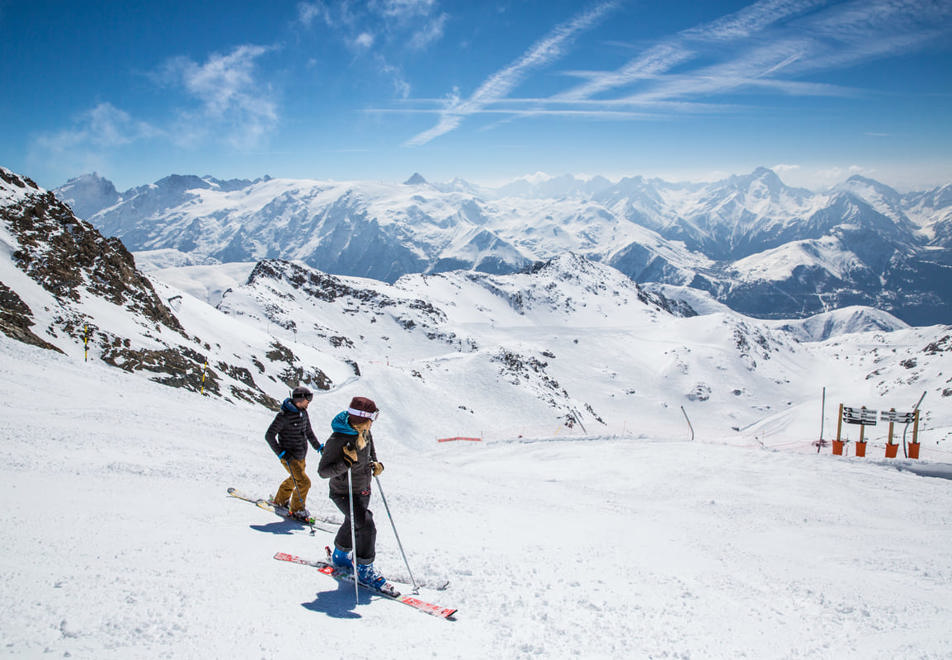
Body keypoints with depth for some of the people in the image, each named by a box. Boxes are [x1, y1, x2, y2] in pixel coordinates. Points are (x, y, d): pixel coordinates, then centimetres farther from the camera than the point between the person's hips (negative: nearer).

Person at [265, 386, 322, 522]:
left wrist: (319, 447, 14)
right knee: (304, 482, -12)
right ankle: (296, 510, 7)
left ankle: (280, 500, 47)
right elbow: (269, 435, -19)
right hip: (289, 457, -8)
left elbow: (308, 431, 18)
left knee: (295, 479, 25)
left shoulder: (303, 413, 2)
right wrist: (281, 453, -23)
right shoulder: (284, 415, -22)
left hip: (301, 456, 8)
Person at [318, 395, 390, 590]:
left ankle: (340, 556, 52)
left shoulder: (364, 432, -8)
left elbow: (371, 452, 12)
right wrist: (346, 463, -41)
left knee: (353, 525, 26)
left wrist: (376, 464, -9)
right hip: (343, 493, -8)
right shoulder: (337, 440, -30)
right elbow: (323, 471, -28)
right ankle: (365, 570, -3)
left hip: (363, 490, 8)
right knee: (366, 526, -19)